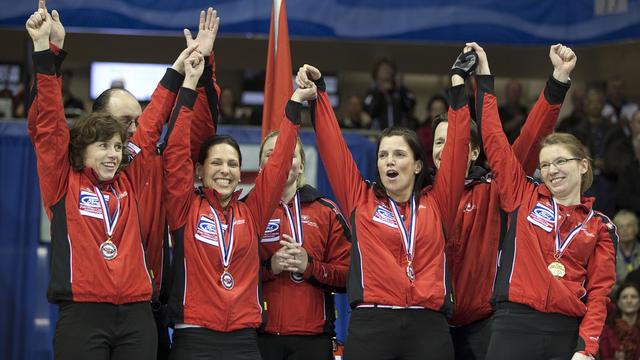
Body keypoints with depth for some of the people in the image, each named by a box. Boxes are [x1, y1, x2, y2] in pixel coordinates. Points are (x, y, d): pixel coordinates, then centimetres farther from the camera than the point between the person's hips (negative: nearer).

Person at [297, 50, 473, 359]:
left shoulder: (435, 204, 12)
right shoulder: (361, 200, 12)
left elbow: (457, 147, 10)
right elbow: (333, 147, 9)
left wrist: (458, 83, 9)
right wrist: (318, 91, 5)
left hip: (428, 325, 0)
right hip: (371, 325, 0)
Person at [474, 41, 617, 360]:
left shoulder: (600, 226, 12)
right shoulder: (523, 196, 11)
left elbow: (599, 291, 5)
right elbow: (494, 141, 7)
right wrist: (484, 79, 5)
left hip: (568, 334, 1)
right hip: (515, 327, -1)